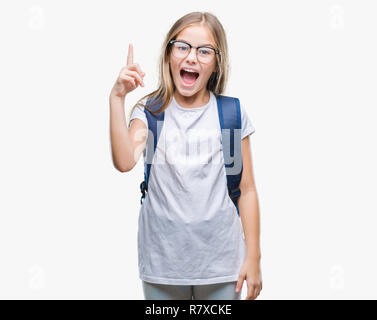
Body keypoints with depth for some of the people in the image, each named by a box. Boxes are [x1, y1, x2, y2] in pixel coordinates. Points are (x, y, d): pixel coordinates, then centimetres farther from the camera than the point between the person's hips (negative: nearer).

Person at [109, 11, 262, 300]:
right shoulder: (149, 112, -1)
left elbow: (246, 190, 0)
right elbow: (125, 162, -20)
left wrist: (253, 257, 0)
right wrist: (117, 98, -24)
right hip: (162, 262, 0)